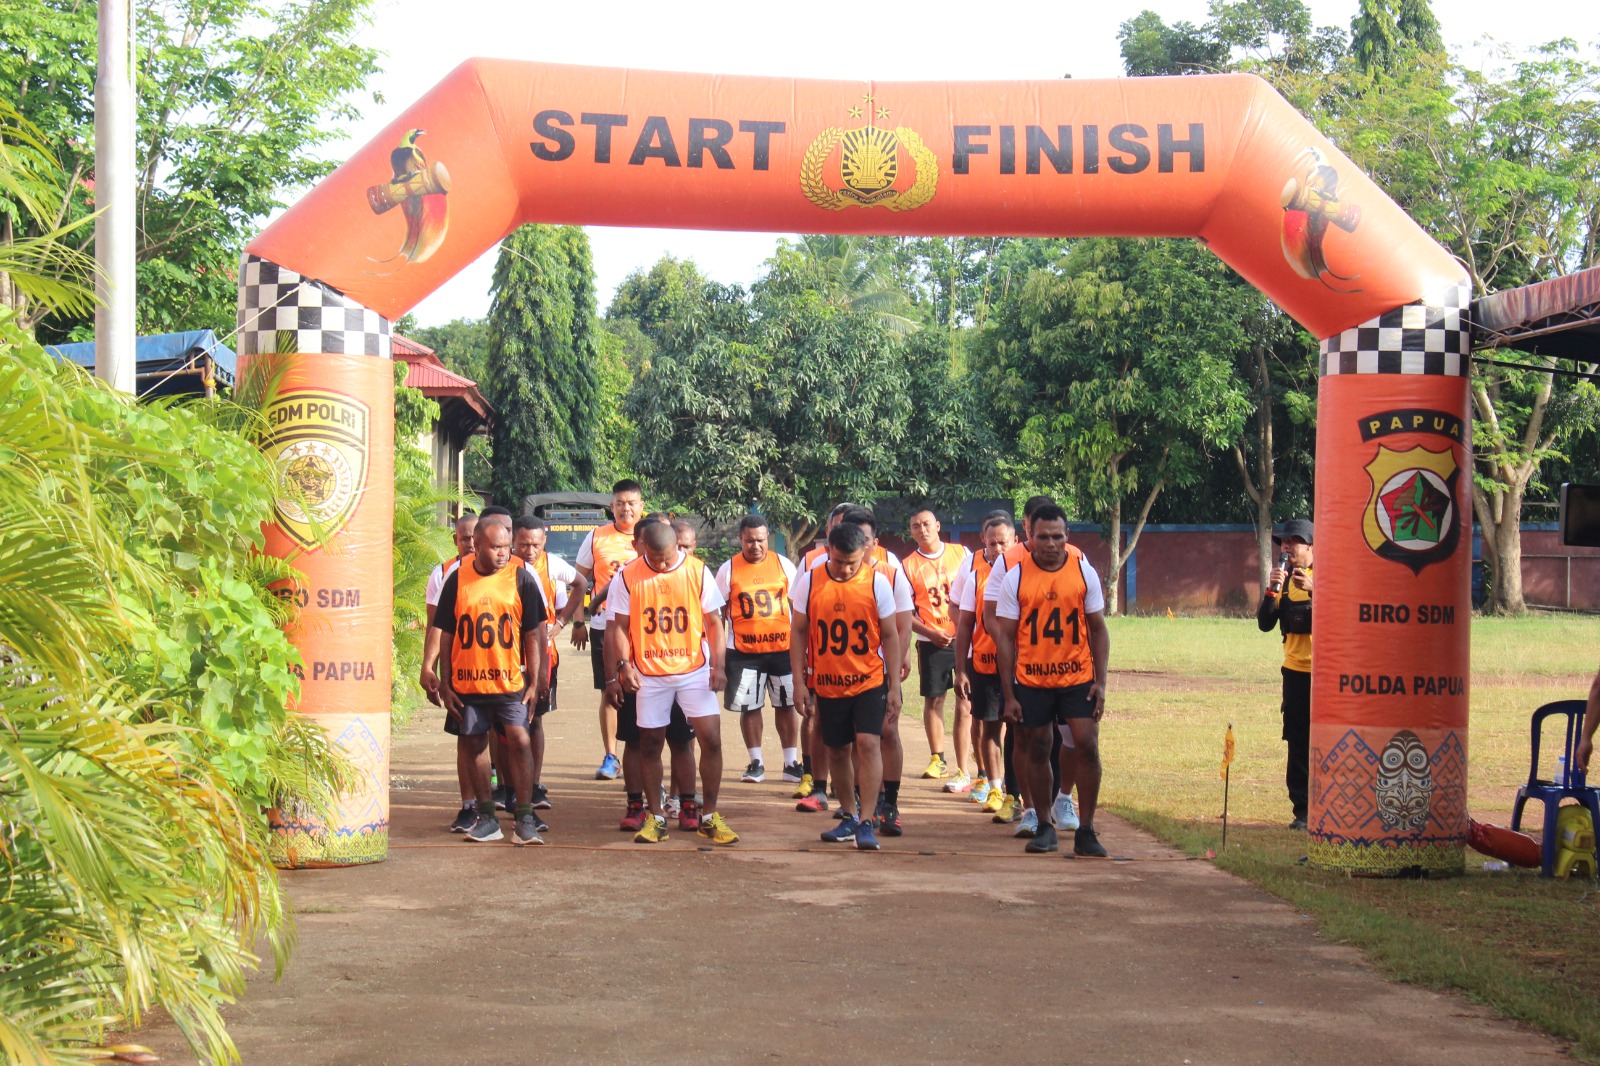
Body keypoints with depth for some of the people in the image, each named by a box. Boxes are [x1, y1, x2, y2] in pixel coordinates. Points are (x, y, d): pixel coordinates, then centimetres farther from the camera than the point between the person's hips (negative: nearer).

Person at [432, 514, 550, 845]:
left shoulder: (522, 576, -1)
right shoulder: (457, 579, 2)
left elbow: (533, 633, 2)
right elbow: (446, 634, 8)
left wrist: (534, 681, -2)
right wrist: (444, 683, 6)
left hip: (510, 680, -2)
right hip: (467, 681, 2)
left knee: (518, 739, -12)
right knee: (474, 745, 8)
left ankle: (525, 818, -6)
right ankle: (486, 818, 20)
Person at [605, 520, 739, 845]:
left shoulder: (698, 571, -2)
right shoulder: (628, 577, -3)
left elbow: (714, 621, 3)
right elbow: (619, 626, 2)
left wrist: (718, 665, -5)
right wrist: (624, 665, -11)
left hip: (694, 671, 0)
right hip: (649, 674, 0)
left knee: (711, 739, -7)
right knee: (650, 745, 6)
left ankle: (710, 816, 5)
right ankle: (656, 817, 19)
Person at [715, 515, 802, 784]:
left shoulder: (783, 565, 3)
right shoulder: (728, 570, -1)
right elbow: (718, 611, 5)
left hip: (783, 648, 1)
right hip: (743, 651, -1)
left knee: (787, 705, 6)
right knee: (749, 707, 4)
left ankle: (791, 763, 15)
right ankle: (755, 764, 15)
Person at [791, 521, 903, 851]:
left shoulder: (877, 582, -7)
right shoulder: (809, 582, -5)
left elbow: (890, 635, -1)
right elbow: (798, 632, 3)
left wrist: (894, 687, -4)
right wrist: (799, 682, -1)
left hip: (869, 681, -2)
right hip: (826, 684, 2)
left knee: (867, 743, -15)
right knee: (838, 751, 11)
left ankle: (866, 822, -12)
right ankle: (849, 817, 26)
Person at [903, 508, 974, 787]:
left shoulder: (962, 554, 4)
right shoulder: (908, 566, 2)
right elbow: (905, 614, 1)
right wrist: (931, 633, -12)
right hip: (931, 642, 0)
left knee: (966, 702, -5)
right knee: (933, 699, 7)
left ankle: (964, 771, -5)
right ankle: (937, 758, 26)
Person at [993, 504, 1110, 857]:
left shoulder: (1084, 572, 0)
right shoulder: (1014, 578, -3)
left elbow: (1098, 629, 6)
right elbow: (1005, 636, -1)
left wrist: (1100, 681, -3)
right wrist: (1009, 695, -5)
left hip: (1077, 677, 0)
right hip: (1031, 680, 0)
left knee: (1087, 746, -8)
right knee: (1037, 751, 7)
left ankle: (1085, 830, 1)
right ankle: (1045, 826, 22)